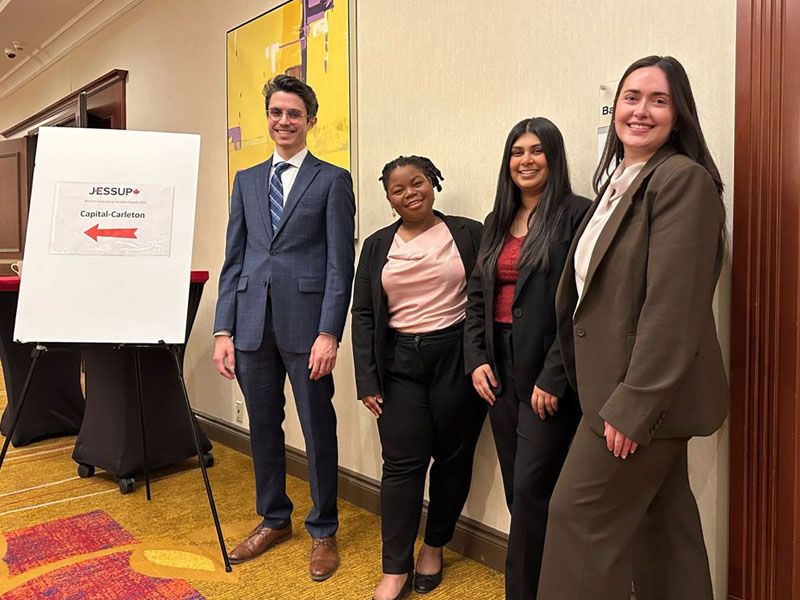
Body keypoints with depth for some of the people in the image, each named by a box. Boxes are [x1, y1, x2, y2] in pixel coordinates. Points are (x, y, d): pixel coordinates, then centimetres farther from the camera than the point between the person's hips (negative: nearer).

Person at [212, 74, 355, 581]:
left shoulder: (333, 180, 1)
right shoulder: (246, 180, 14)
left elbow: (340, 263, -6)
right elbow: (233, 258, 11)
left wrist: (329, 334, -14)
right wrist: (224, 330, 4)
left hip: (305, 321, -4)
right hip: (253, 321, 5)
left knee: (318, 429, 6)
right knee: (263, 426, 14)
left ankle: (324, 531, 25)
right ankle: (274, 519, 34)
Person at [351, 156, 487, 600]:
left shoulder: (469, 234, 2)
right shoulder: (377, 246, 9)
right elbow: (363, 314, 7)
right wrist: (368, 381, 0)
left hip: (456, 358, -1)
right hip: (400, 363, 1)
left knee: (453, 457, 8)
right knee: (402, 463, 0)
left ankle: (434, 547, 30)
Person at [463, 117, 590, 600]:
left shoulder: (576, 215, -8)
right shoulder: (497, 223, 14)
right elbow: (477, 296, 14)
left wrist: (552, 377, -17)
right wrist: (476, 359, 3)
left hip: (548, 373, -6)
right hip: (500, 369, 7)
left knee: (530, 491, -2)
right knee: (517, 490, 14)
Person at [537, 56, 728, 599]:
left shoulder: (684, 178, -14)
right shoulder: (619, 181, 13)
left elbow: (674, 304, -21)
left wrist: (633, 403, -20)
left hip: (648, 392, -8)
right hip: (622, 389, 8)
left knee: (579, 515, 1)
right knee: (661, 521, 18)